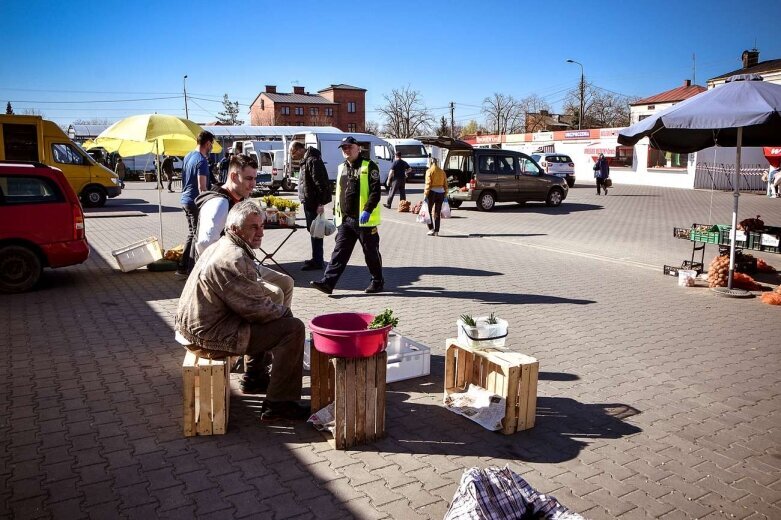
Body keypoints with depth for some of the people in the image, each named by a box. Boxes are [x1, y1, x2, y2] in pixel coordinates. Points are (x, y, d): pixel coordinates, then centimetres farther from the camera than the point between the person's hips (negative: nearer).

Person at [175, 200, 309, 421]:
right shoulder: (234, 259, -22)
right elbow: (257, 308, -20)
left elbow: (250, 296, 19)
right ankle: (278, 404, -9)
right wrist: (284, 311, -2)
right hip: (210, 336, -11)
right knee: (293, 328, -14)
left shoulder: (222, 247, 12)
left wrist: (278, 310, 8)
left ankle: (254, 376, 35)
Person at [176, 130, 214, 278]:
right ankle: (191, 269, 4)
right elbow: (202, 187, -21)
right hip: (195, 202, -9)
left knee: (192, 234, 16)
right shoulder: (202, 161, -17)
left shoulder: (188, 156, 12)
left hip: (185, 199, 9)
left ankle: (183, 267, 19)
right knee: (197, 236, -1)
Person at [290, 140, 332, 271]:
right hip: (309, 203, 11)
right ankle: (316, 259, 26)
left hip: (314, 204, -10)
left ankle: (317, 262, 0)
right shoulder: (306, 160, 15)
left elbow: (320, 183, -23)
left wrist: (320, 203, -24)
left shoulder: (313, 161, -18)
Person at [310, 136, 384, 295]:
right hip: (345, 219, 6)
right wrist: (336, 212, 17)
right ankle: (328, 282, -1)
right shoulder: (342, 168, 15)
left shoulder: (369, 166, -6)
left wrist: (367, 210, -22)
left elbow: (375, 191, -14)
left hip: (364, 219, -6)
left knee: (371, 252, 6)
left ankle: (378, 283, 19)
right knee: (339, 252, 2)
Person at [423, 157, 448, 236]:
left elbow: (428, 184, -11)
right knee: (437, 213, 10)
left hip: (432, 192, -5)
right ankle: (436, 231, 10)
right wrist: (445, 193, 15)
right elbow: (445, 183, 10)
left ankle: (431, 229, 0)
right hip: (441, 192, 5)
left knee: (429, 211, 8)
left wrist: (425, 194, -10)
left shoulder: (429, 171, -4)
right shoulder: (442, 171, 11)